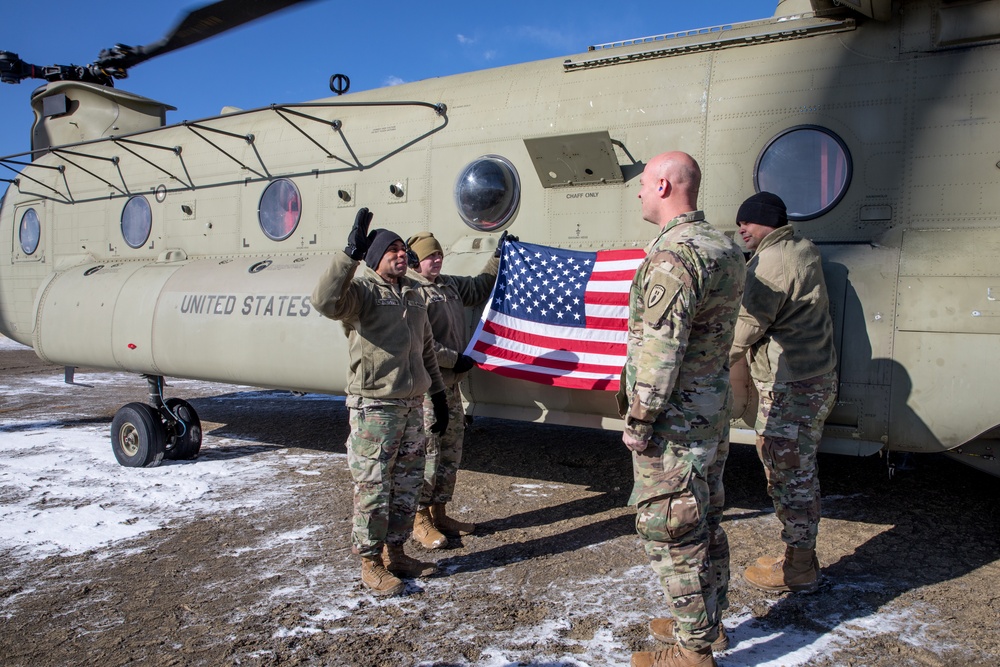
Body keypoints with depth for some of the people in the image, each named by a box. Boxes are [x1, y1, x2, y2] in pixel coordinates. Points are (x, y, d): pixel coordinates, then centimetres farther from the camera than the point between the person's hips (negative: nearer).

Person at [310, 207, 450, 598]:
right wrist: (350, 253, -38)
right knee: (373, 488, 1)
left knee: (407, 485, 15)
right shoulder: (363, 290, -9)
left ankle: (395, 553, 30)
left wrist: (438, 395, 20)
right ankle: (370, 563, 17)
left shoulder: (414, 294, 13)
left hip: (413, 404, 8)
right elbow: (326, 301, -32)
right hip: (374, 407, -7)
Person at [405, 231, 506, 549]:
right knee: (426, 451, -3)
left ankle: (439, 513, 25)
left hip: (451, 380, 9)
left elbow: (479, 288, 32)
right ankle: (421, 520, 9)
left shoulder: (449, 284, 14)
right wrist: (455, 359, -16)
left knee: (451, 451, 13)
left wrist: (498, 256, 28)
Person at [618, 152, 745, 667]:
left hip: (674, 423, -10)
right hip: (714, 413, 10)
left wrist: (638, 420, -17)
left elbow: (660, 348, -25)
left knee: (671, 532, 3)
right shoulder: (725, 247, 10)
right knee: (706, 522, 21)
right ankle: (709, 620, 37)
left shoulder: (673, 254, -21)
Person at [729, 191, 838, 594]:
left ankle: (798, 570, 13)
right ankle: (803, 557, 30)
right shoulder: (804, 251, 12)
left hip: (789, 388, -10)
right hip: (819, 379, 10)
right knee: (800, 472, 18)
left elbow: (746, 327, -16)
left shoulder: (769, 263, -18)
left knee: (788, 476, 1)